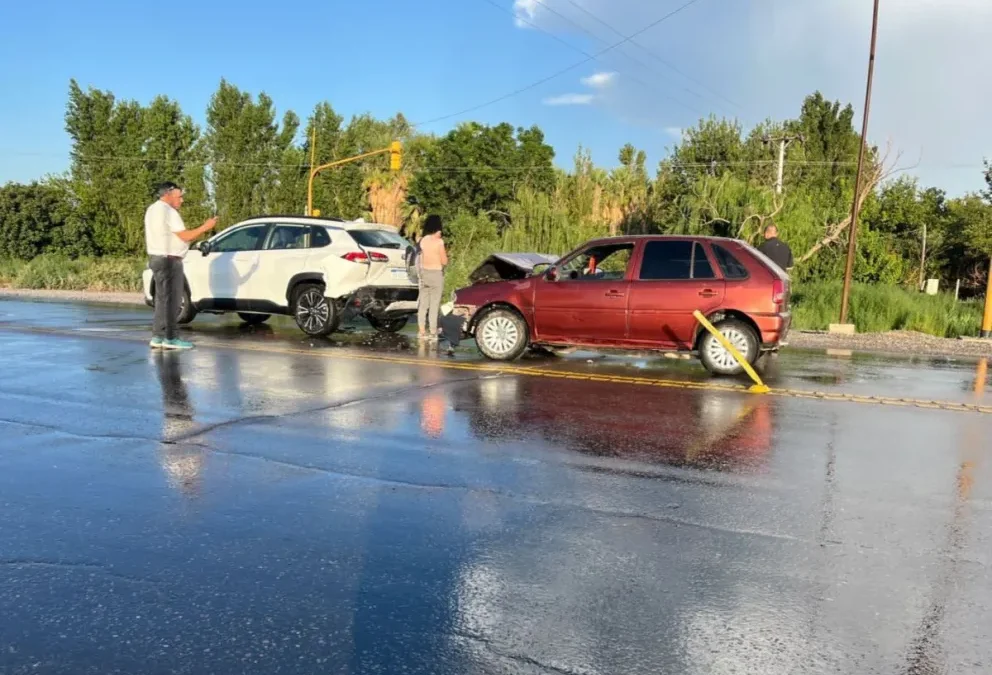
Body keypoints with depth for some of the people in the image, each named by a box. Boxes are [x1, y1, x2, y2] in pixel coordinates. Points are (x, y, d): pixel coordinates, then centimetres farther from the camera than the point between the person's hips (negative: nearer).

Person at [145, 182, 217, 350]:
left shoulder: (152, 210, 16)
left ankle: (157, 337, 13)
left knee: (163, 298, 13)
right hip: (169, 260, -10)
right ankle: (170, 338, -4)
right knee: (171, 299, -6)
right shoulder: (169, 212, -15)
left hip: (156, 258, 10)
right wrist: (205, 227, -11)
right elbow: (185, 236, -18)